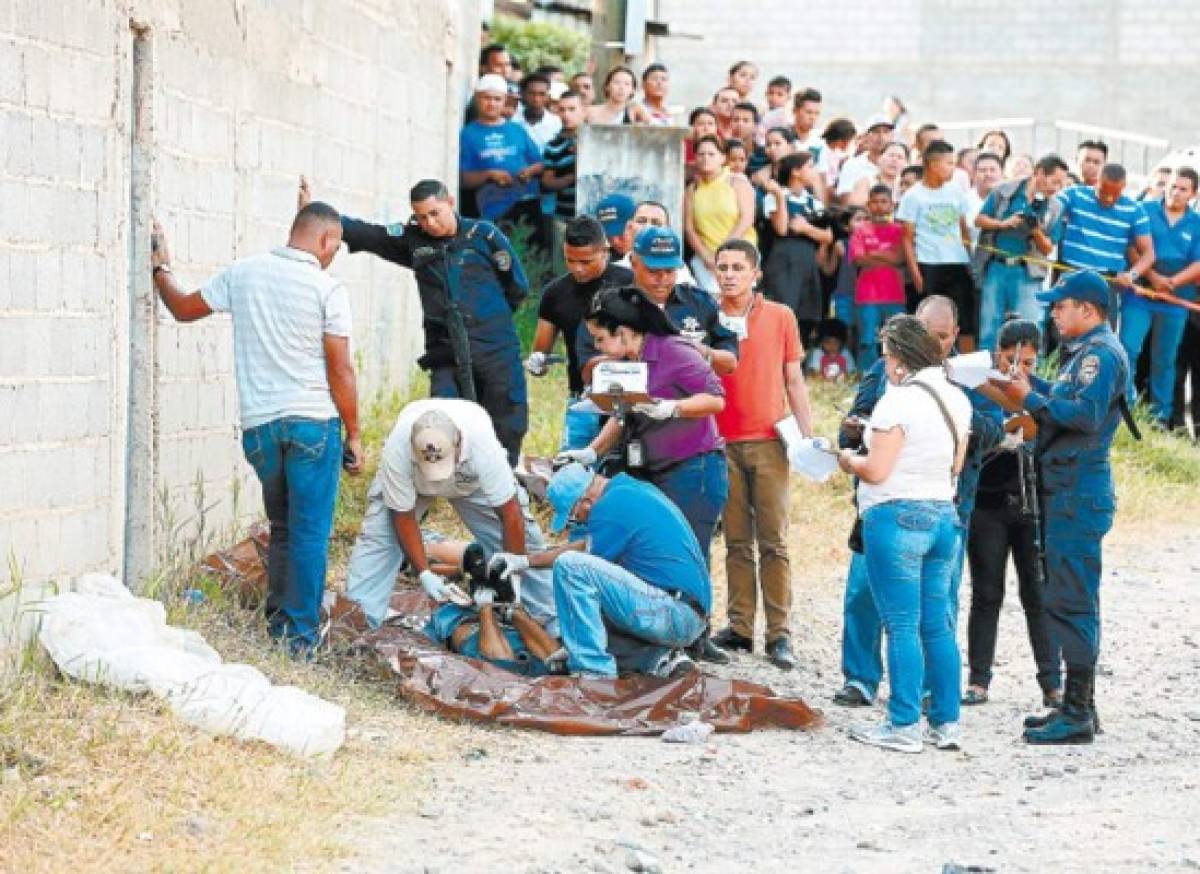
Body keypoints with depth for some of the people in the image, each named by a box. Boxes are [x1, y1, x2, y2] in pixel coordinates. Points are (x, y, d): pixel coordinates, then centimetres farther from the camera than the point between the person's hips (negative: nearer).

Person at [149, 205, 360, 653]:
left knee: (282, 527, 20)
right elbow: (341, 370, -8)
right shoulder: (328, 288, -8)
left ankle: (278, 622, 24)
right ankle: (302, 633, 2)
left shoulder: (242, 272, 3)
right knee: (310, 532, 2)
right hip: (313, 422, -4)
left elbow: (183, 308, 15)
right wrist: (354, 435, 0)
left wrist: (161, 270, 33)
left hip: (259, 424, 4)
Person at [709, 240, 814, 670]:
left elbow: (793, 380, 9)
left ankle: (779, 633, -4)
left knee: (773, 541, -3)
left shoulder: (780, 317, 6)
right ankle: (739, 627, 8)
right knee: (737, 542, 4)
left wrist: (807, 436, 3)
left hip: (769, 441, -1)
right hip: (722, 442, 1)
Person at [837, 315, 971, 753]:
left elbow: (876, 470, -16)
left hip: (897, 517, -7)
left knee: (902, 626, -4)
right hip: (943, 515, 7)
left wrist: (849, 461, 2)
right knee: (937, 626, 11)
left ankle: (904, 726, -2)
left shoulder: (899, 401, -14)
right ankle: (946, 724, 12)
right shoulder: (956, 399, 9)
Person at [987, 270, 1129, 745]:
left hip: (1079, 491, -11)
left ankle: (1077, 715, -8)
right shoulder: (1085, 351, 20)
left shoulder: (1102, 353, -13)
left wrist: (1030, 399, -17)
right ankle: (1077, 705, 22)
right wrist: (1030, 389, 8)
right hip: (1068, 488, 11)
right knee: (1069, 600, 15)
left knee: (1072, 601, -10)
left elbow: (1087, 414, -24)